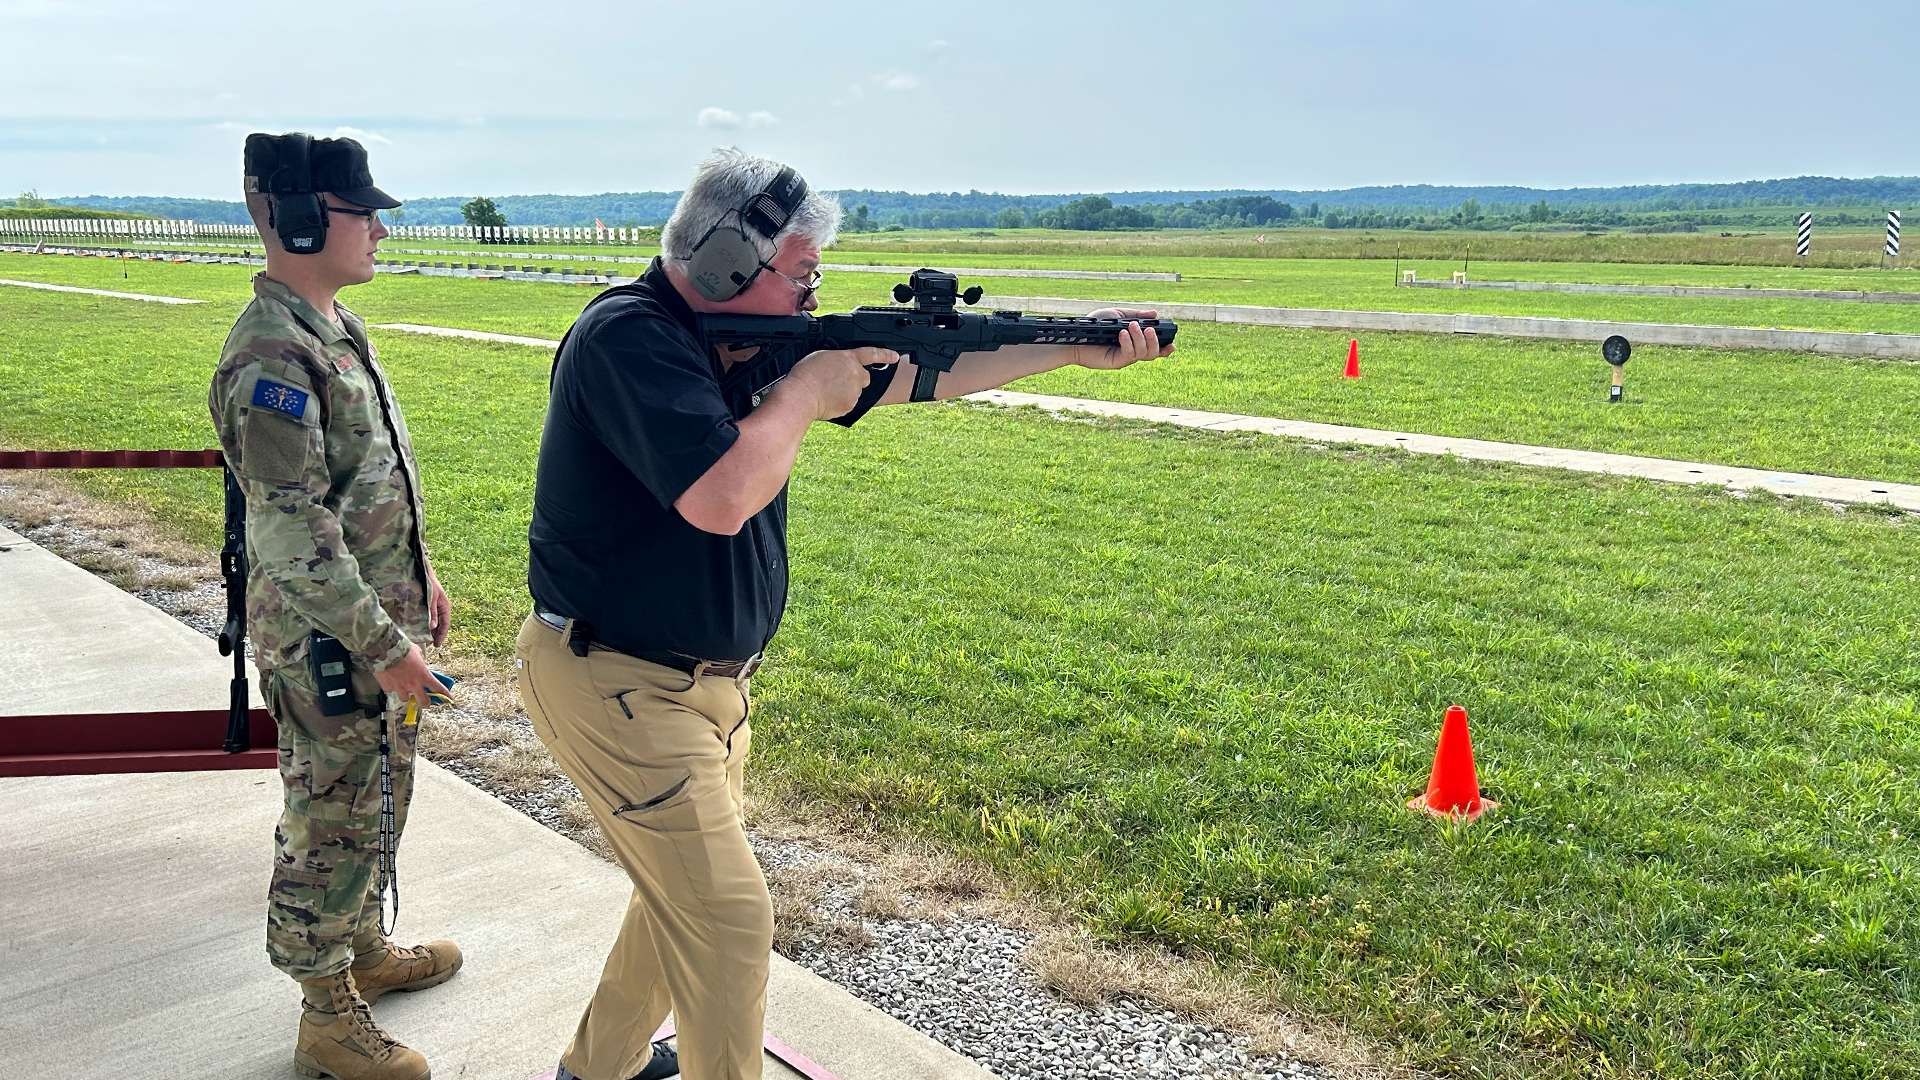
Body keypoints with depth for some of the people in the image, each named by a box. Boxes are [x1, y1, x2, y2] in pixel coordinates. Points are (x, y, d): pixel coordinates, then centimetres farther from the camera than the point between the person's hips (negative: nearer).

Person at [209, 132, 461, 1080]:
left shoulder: (336, 329, 9)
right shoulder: (272, 356, -23)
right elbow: (294, 529, -25)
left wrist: (419, 582, 20)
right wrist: (382, 644, -22)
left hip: (381, 619, 9)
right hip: (328, 644, -9)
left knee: (378, 800, 22)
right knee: (333, 821, 4)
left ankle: (365, 949, 41)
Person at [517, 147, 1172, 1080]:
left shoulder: (745, 342, 4)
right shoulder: (629, 336, -22)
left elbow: (910, 373, 10)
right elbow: (721, 497, -36)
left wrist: (1080, 352, 8)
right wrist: (804, 393, -18)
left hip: (700, 684, 9)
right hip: (617, 686, -9)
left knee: (685, 888, 23)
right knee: (730, 918, -4)